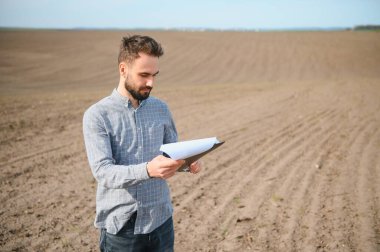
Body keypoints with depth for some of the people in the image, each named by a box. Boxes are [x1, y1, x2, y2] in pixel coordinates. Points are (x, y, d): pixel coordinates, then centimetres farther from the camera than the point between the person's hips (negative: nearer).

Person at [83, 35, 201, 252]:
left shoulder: (161, 109, 4)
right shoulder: (97, 115, -11)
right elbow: (103, 172, -19)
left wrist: (187, 161, -10)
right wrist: (148, 170, -35)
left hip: (161, 221, 4)